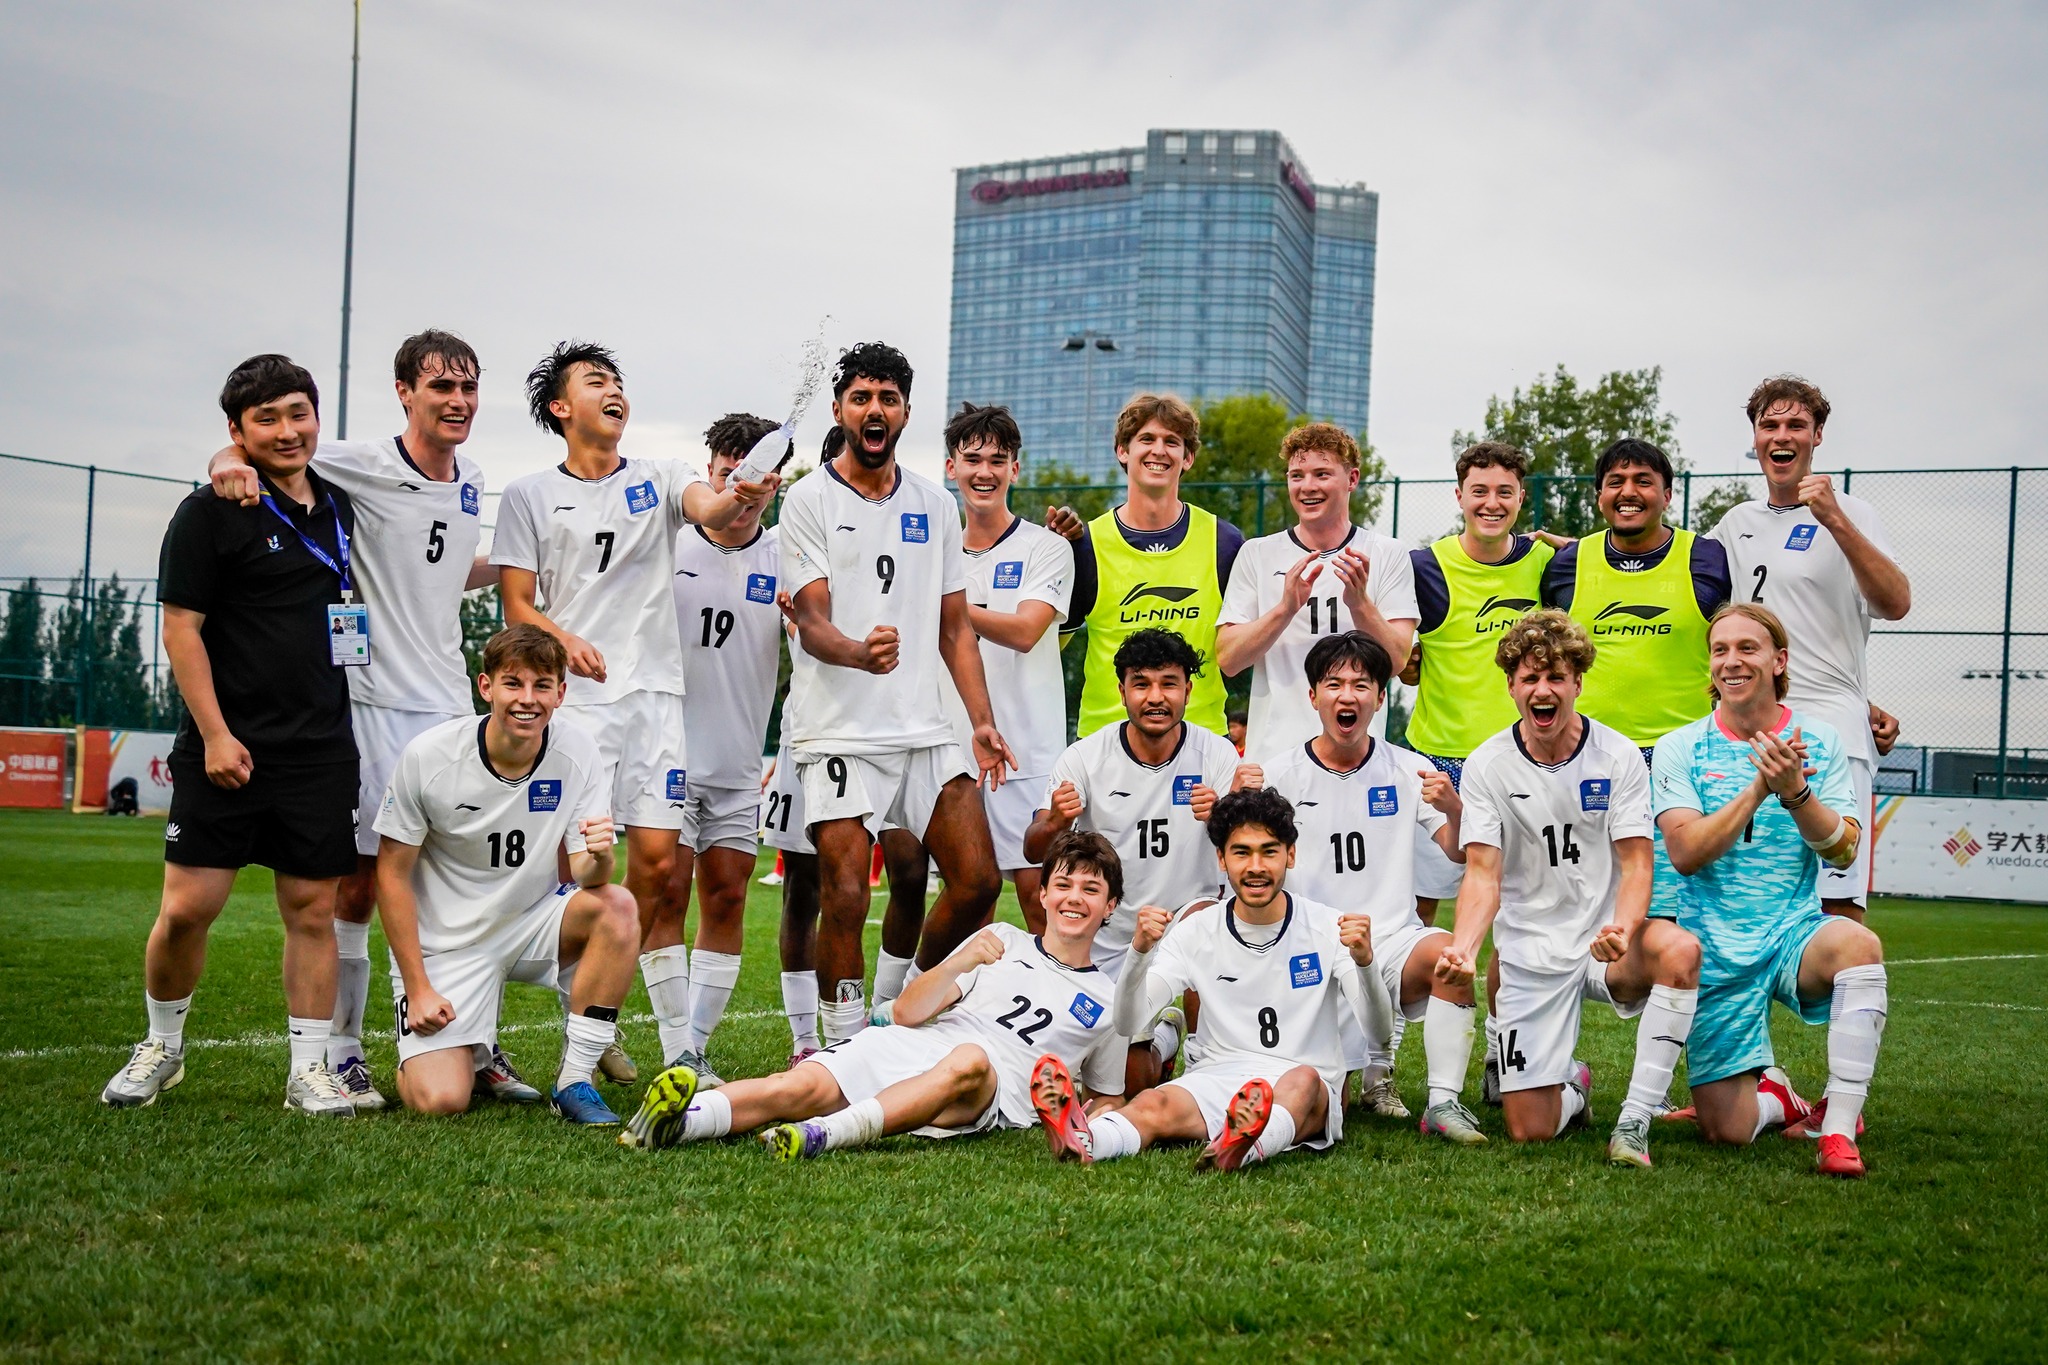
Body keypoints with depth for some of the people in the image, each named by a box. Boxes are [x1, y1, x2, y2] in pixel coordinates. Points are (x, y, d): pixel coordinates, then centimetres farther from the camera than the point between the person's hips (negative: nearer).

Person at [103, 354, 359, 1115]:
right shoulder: (210, 513, -5)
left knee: (313, 908, 4)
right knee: (189, 905, -3)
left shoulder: (340, 509, 13)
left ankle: (311, 1069, 12)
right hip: (226, 751, -4)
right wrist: (216, 734, -13)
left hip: (322, 751, 4)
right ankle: (162, 1046, 20)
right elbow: (180, 629, -7)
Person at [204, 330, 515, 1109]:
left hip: (451, 703, 6)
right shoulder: (362, 469, -7)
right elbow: (261, 440, -4)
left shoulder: (471, 482, 12)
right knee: (361, 880, -2)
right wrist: (232, 461, -25)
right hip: (376, 700, -6)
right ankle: (340, 1053, 10)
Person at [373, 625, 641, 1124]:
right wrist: (418, 987, -10)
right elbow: (392, 874, -7)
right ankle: (446, 1058, 21)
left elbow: (586, 879, -12)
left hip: (531, 923, 2)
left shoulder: (577, 755, -12)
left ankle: (574, 1082, -15)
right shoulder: (429, 756, -16)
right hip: (447, 942, -2)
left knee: (618, 907, -28)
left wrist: (599, 857, -37)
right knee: (440, 1102, -19)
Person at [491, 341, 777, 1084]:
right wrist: (565, 639, -15)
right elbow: (517, 605, 6)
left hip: (655, 695, 2)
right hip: (574, 699, -2)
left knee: (660, 865, -3)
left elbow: (712, 511, -9)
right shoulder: (529, 495, 10)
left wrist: (745, 499, -33)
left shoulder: (660, 478, 13)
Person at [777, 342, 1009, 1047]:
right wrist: (860, 652, -32)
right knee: (844, 895, -10)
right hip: (838, 733, -5)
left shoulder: (935, 504, 13)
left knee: (978, 881, 1)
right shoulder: (809, 501, -2)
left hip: (927, 730, 5)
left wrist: (981, 719, 6)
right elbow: (813, 624, -10)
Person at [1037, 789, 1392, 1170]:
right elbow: (1128, 1023, -3)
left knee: (1303, 1080, -36)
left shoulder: (1327, 928, 0)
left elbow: (1378, 1031, -9)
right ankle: (1081, 1141, -60)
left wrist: (1364, 963, -30)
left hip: (1309, 1097, -1)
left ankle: (1242, 1150, -66)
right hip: (1217, 1080, 1)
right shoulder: (1198, 932, 5)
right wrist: (1140, 952, -22)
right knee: (1153, 1106, -30)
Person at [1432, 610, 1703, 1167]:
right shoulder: (1486, 765, -2)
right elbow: (1483, 875, -8)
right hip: (1529, 950, 0)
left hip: (1606, 942, 0)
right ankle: (1573, 1085, 33)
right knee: (1530, 1131, -6)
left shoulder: (1618, 756, -3)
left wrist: (1623, 927, -29)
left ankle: (1634, 1120, -23)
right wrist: (1463, 946, -28)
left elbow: (1636, 864, -7)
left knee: (1680, 950, -36)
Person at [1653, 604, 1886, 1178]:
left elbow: (1843, 852, -7)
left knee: (1858, 944, -37)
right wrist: (1758, 788, -23)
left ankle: (1838, 1129, -28)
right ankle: (1775, 1092, 31)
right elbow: (1685, 853, -13)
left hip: (1795, 933, 0)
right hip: (1715, 949, 0)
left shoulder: (1820, 742, 3)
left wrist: (1794, 790, -24)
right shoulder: (1680, 748, 0)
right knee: (1726, 1131, -6)